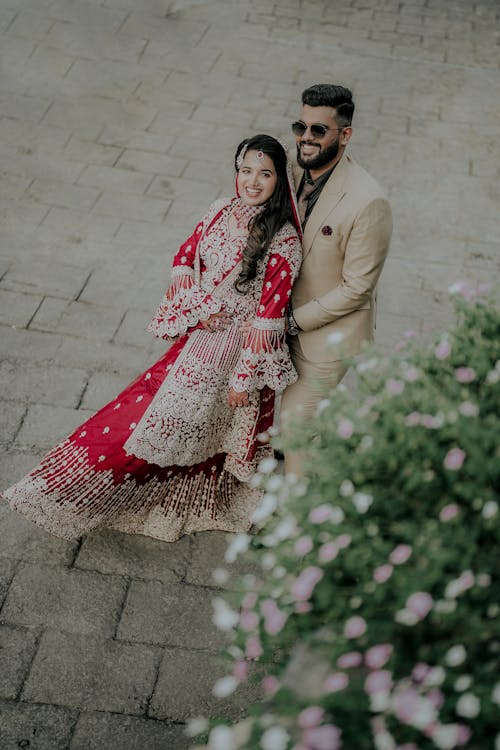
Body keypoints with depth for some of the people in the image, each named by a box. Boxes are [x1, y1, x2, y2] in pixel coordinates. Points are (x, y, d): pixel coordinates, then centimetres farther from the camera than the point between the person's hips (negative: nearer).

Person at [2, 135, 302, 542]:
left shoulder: (283, 241, -21)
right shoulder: (221, 211, -4)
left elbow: (270, 313, -19)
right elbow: (184, 258, 6)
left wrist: (245, 376, -16)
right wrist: (197, 305, -12)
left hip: (235, 348, -5)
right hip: (199, 334, 5)